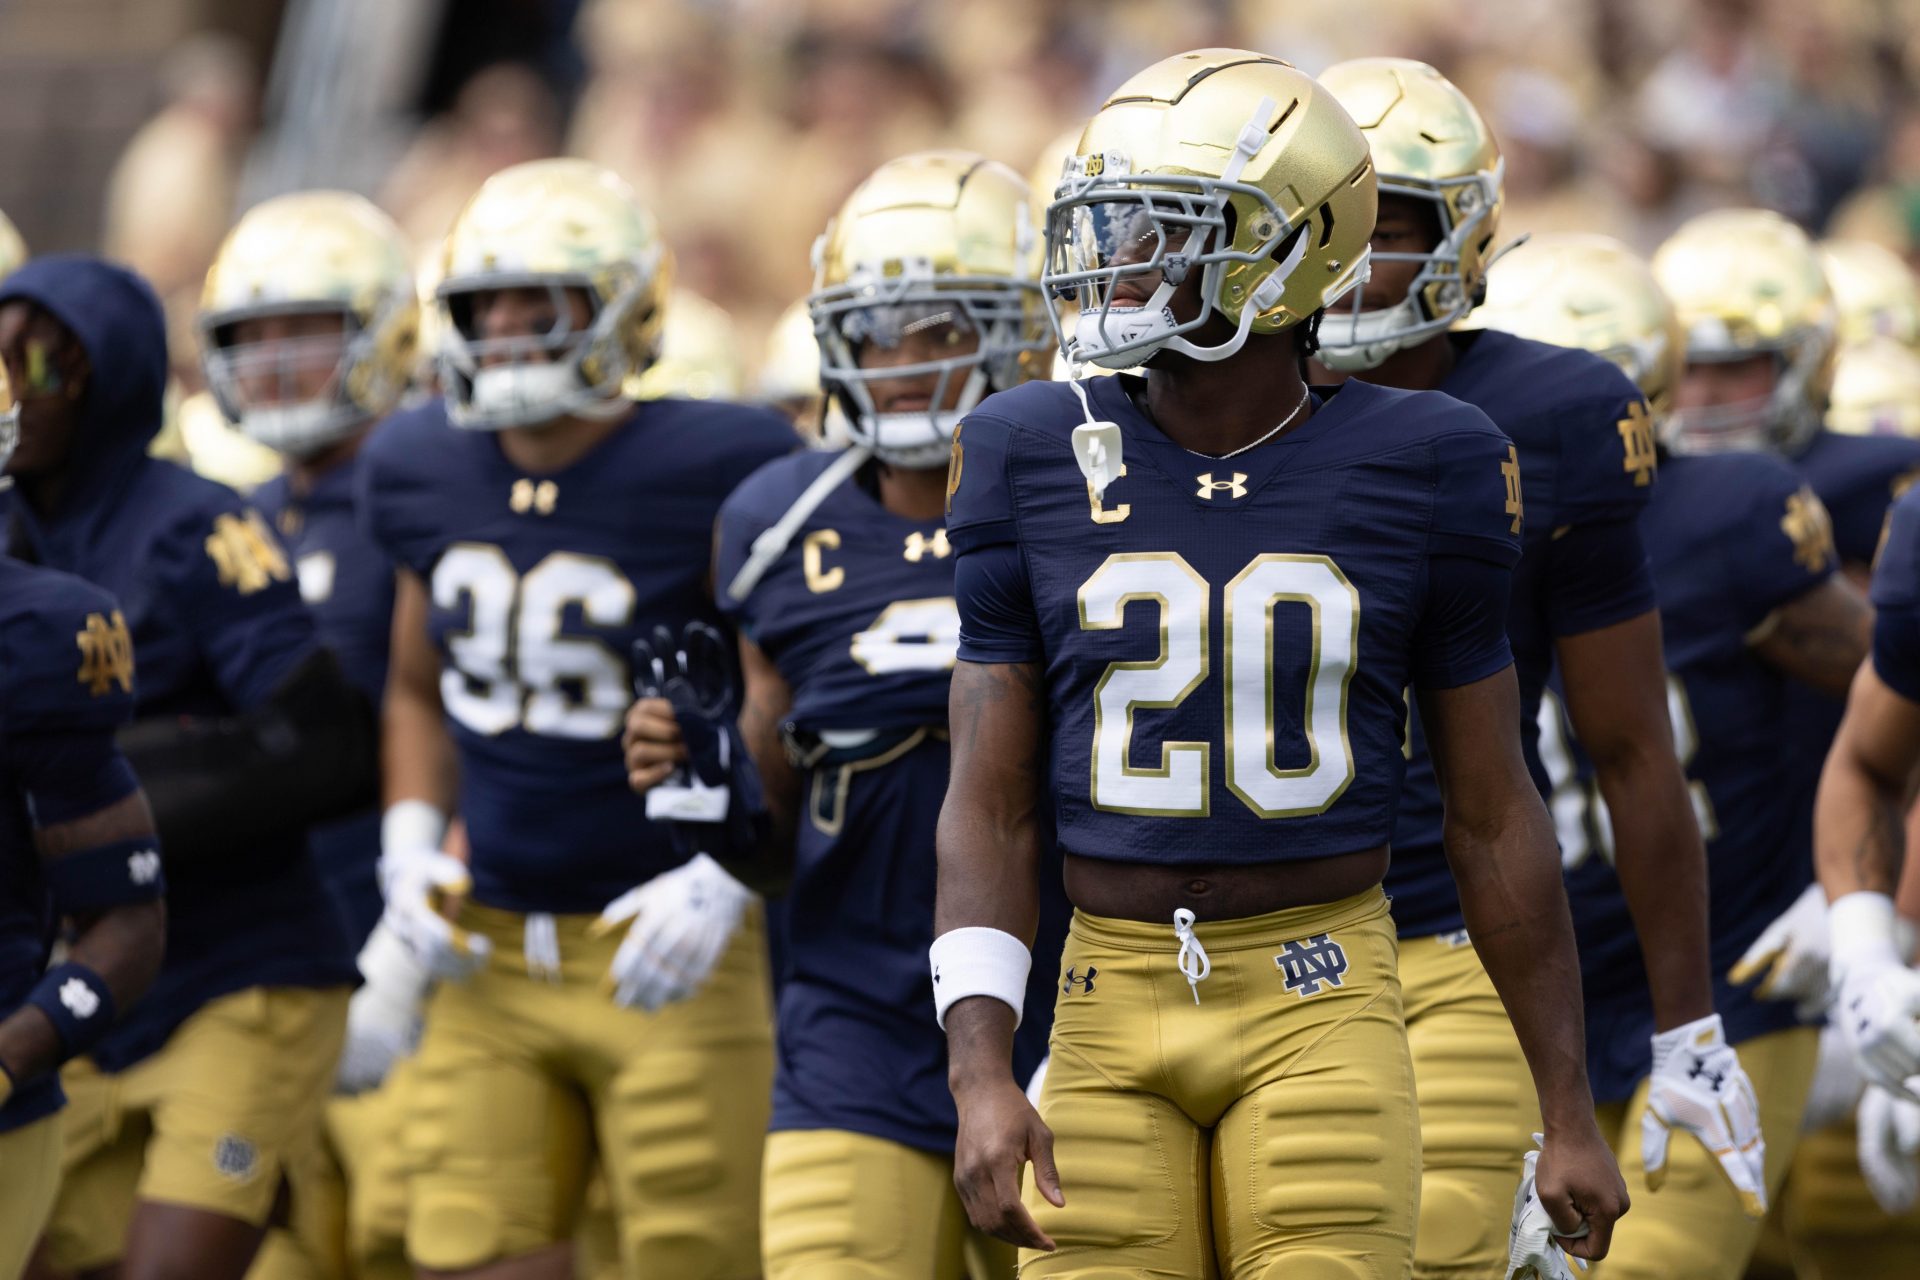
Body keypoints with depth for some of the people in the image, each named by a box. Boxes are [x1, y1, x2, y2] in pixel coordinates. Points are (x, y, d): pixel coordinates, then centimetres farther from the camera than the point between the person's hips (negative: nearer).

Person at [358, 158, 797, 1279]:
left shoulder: (717, 478, -13)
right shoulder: (425, 473, 6)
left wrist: (728, 874, -18)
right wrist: (410, 842, 6)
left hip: (664, 957, -5)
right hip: (492, 960, 5)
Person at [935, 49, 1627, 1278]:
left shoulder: (1422, 471, -2)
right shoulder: (1036, 462, 2)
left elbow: (1495, 811, 5)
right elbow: (989, 807, 2)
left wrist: (1571, 1111, 7)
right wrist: (980, 1076, -11)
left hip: (1321, 1003, -2)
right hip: (1112, 1004, 2)